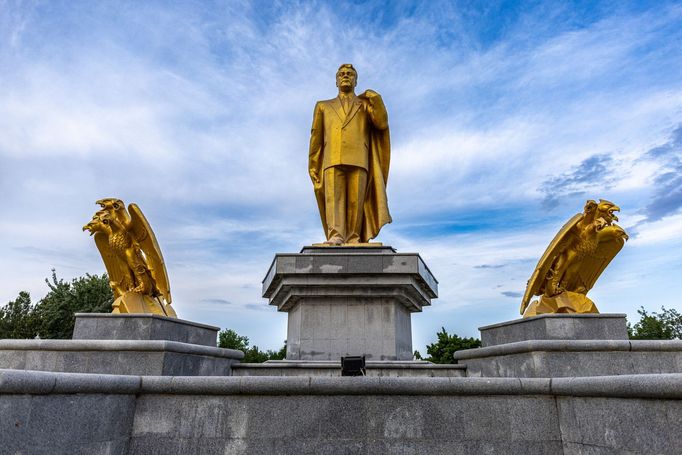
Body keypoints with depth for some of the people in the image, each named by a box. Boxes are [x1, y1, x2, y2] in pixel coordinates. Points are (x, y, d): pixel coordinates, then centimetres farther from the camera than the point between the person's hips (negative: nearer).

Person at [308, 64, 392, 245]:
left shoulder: (366, 104, 26)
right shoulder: (324, 106, 27)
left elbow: (382, 124, 8)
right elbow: (316, 139, 20)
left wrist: (376, 98, 0)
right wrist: (313, 166, 10)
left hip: (358, 159, 0)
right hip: (332, 160, 0)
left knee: (355, 201, -10)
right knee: (334, 197, -17)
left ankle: (353, 239, -9)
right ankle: (335, 236, -25)